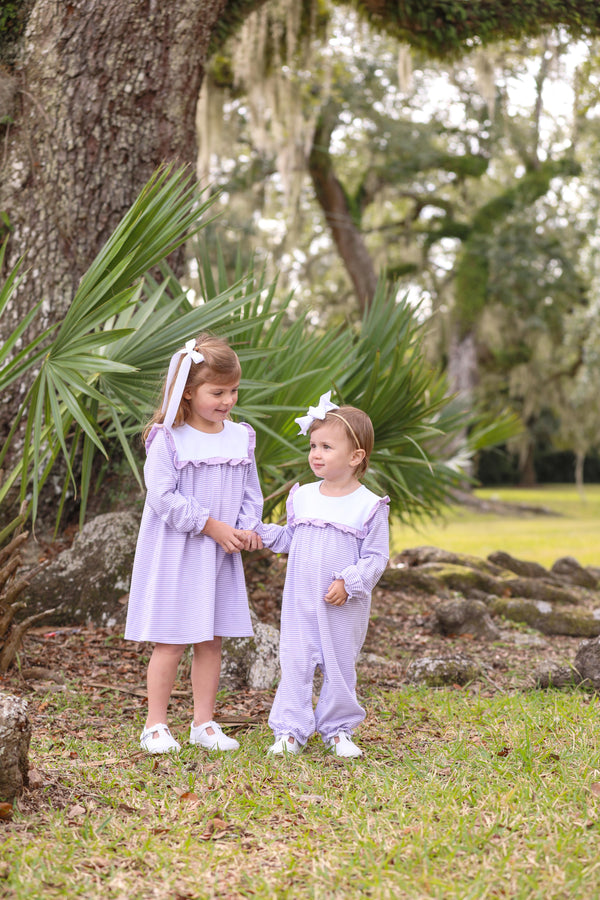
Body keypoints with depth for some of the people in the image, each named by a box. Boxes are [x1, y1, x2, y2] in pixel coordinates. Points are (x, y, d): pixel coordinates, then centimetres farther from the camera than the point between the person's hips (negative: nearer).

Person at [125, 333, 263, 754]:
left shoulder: (241, 437, 6)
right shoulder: (168, 439, -11)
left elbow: (251, 493, 12)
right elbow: (162, 496, -17)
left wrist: (246, 529, -7)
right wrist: (210, 525, -17)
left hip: (222, 556, 5)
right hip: (175, 553, -5)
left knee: (211, 641, 10)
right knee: (171, 642, -1)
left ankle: (204, 723, 19)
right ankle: (156, 726, 9)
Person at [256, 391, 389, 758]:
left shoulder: (369, 506, -8)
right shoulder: (302, 497, 6)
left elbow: (376, 557, -7)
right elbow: (289, 538, 17)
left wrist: (349, 583, -18)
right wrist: (259, 532, 3)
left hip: (345, 608, -3)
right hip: (300, 602, 3)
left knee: (340, 667, 9)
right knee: (295, 663, 1)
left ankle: (338, 729, 23)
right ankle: (291, 731, 9)